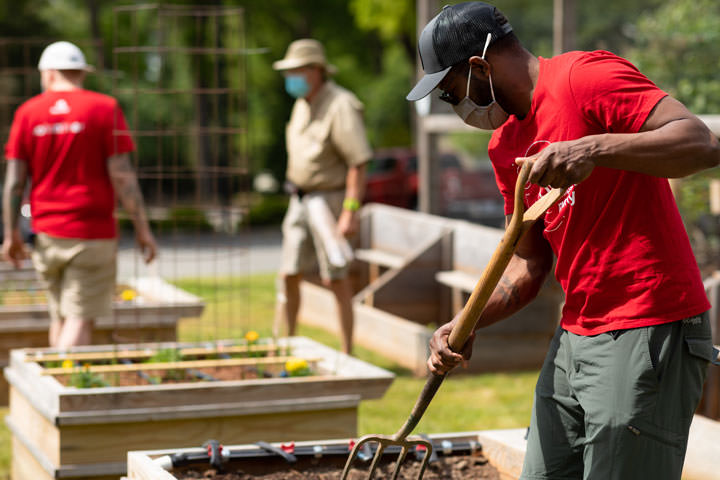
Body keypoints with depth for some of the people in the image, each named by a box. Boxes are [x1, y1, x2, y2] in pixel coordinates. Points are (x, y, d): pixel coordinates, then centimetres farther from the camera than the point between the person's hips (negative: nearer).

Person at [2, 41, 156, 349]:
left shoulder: (28, 113, 3)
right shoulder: (104, 109, -5)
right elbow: (122, 176, -9)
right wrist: (142, 228, -3)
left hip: (46, 233, 3)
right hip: (93, 233, -3)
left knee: (61, 316, 17)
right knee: (80, 318, -3)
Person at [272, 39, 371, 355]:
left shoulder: (341, 107, -18)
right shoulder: (303, 104, 9)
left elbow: (358, 162, -21)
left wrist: (351, 212, -26)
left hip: (331, 201, -7)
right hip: (301, 199, 7)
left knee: (335, 278, -3)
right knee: (289, 275, 4)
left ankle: (347, 353, 6)